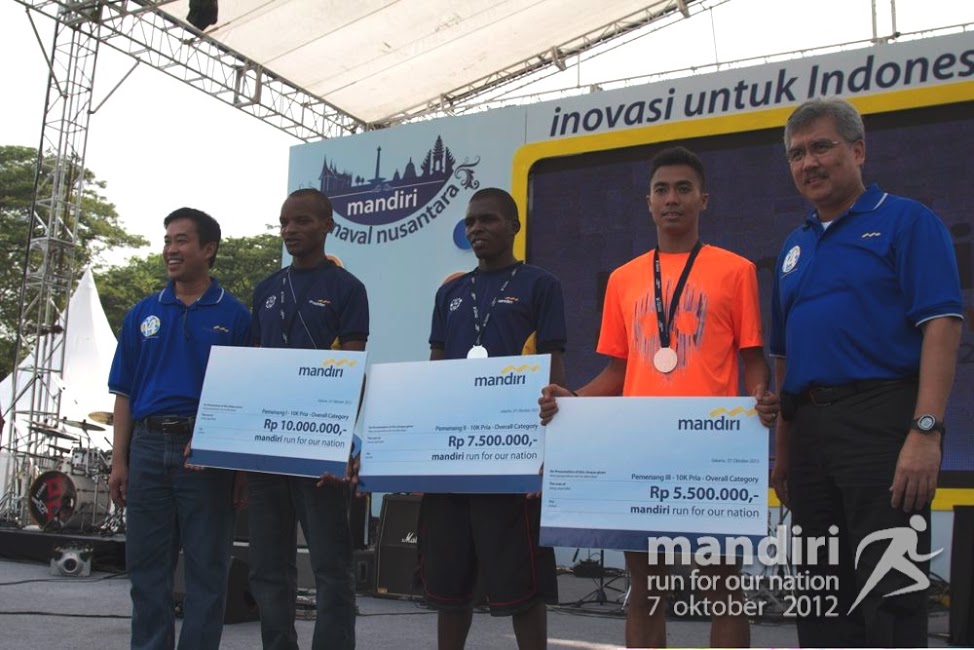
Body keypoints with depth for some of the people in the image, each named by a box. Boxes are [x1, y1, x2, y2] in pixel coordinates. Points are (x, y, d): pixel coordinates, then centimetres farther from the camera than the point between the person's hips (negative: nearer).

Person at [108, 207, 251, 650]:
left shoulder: (233, 315, 2)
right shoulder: (143, 313, 11)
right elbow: (125, 393, 12)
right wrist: (119, 460, 5)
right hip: (148, 447, 4)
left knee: (206, 567, 4)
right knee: (146, 565, 10)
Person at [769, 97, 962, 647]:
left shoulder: (906, 221, 0)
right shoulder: (796, 246, 19)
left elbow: (941, 326, -11)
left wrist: (926, 431, -21)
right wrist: (783, 450, 16)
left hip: (882, 421, -7)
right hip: (809, 430, 7)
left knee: (888, 596, -5)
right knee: (823, 597, 12)